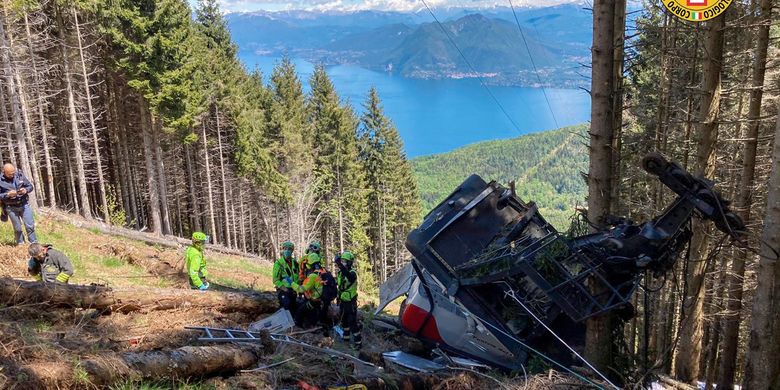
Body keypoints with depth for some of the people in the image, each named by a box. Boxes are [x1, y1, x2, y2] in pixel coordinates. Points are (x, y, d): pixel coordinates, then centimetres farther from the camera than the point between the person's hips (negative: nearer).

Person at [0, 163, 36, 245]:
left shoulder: (20, 175, -4)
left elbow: (30, 186, 5)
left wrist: (26, 190, -16)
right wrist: (8, 194, -23)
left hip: (24, 204, 1)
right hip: (11, 207, -1)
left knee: (30, 226, 0)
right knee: (17, 229, 8)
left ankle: (34, 244, 13)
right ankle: (20, 244, 25)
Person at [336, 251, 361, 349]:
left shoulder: (352, 273, -20)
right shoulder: (340, 272, 5)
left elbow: (349, 276, -47)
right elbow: (336, 282, 24)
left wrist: (340, 265, -57)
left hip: (350, 302, -8)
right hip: (342, 301, 8)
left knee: (352, 322, -7)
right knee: (344, 320, 20)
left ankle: (358, 341, 1)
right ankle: (346, 337, 37)